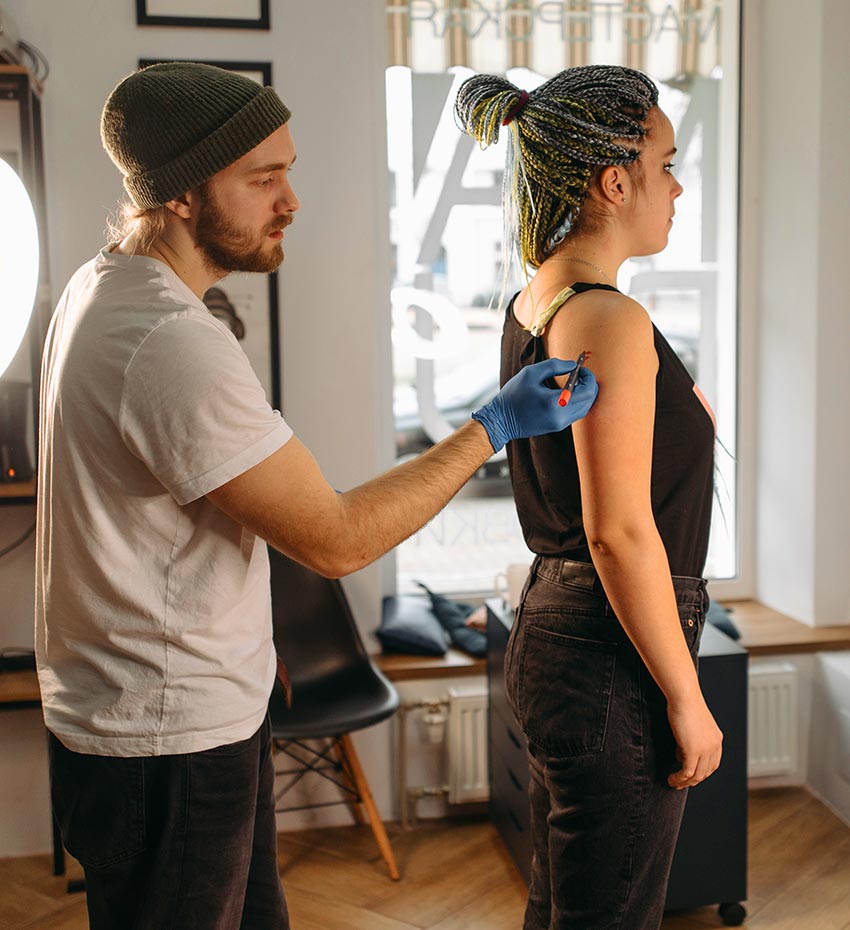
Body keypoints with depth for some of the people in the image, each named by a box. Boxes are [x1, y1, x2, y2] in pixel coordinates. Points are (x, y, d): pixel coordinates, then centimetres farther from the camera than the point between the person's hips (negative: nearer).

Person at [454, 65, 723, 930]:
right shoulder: (609, 321, -20)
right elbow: (620, 533, -22)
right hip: (610, 662, -9)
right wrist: (686, 697, -15)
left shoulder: (530, 303, 8)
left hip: (548, 632, 9)